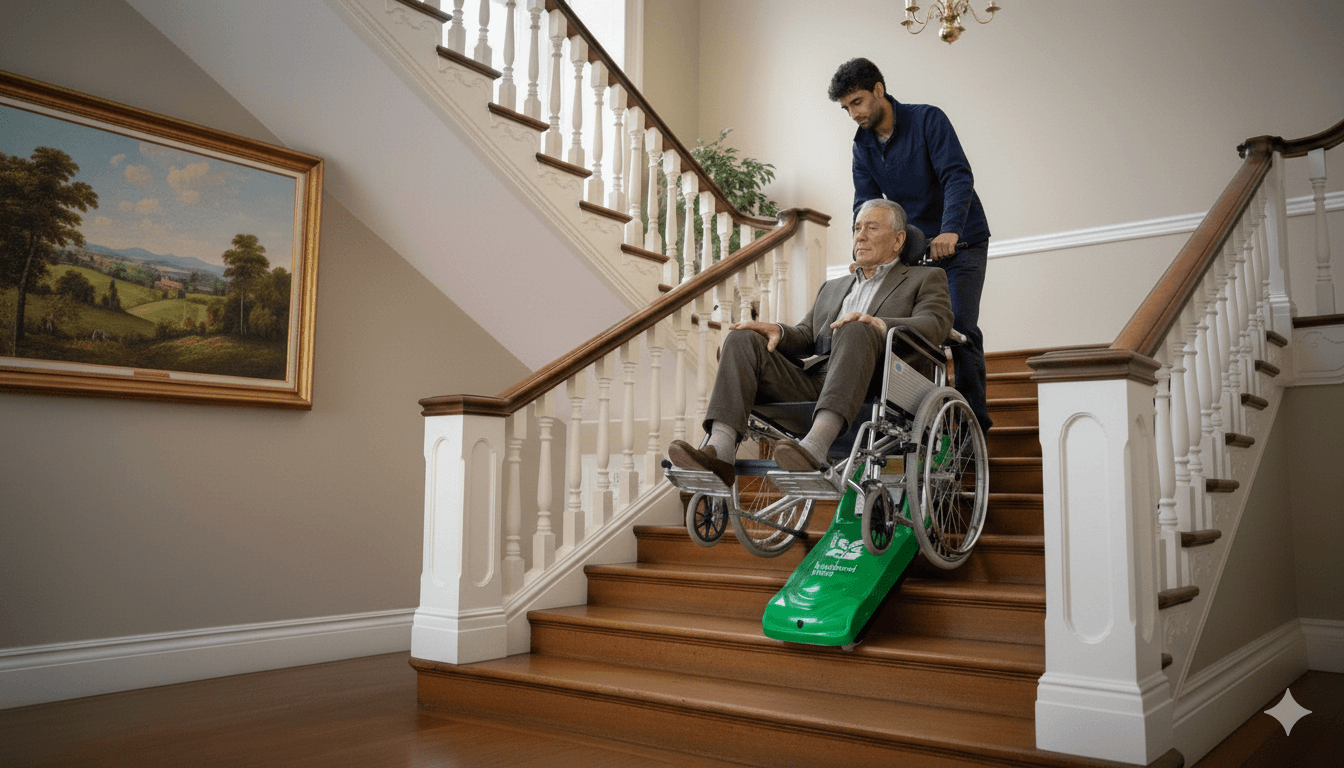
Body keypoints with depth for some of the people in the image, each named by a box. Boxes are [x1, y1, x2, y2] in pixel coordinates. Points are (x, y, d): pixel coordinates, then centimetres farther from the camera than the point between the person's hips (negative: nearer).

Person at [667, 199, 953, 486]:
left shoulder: (924, 279, 21)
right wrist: (778, 331, -1)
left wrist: (880, 325, -20)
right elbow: (805, 338, 24)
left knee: (855, 331, -34)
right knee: (743, 339, -15)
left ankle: (816, 444, -52)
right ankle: (720, 449, -34)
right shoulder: (832, 287, 37)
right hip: (812, 384, 5)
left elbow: (935, 324, 0)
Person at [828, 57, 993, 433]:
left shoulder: (927, 119, -14)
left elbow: (958, 176, -24)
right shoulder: (863, 146, 2)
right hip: (915, 247, 5)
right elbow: (865, 204, -4)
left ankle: (974, 419, -4)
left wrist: (950, 231, -39)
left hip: (962, 242, -5)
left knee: (961, 326, -13)